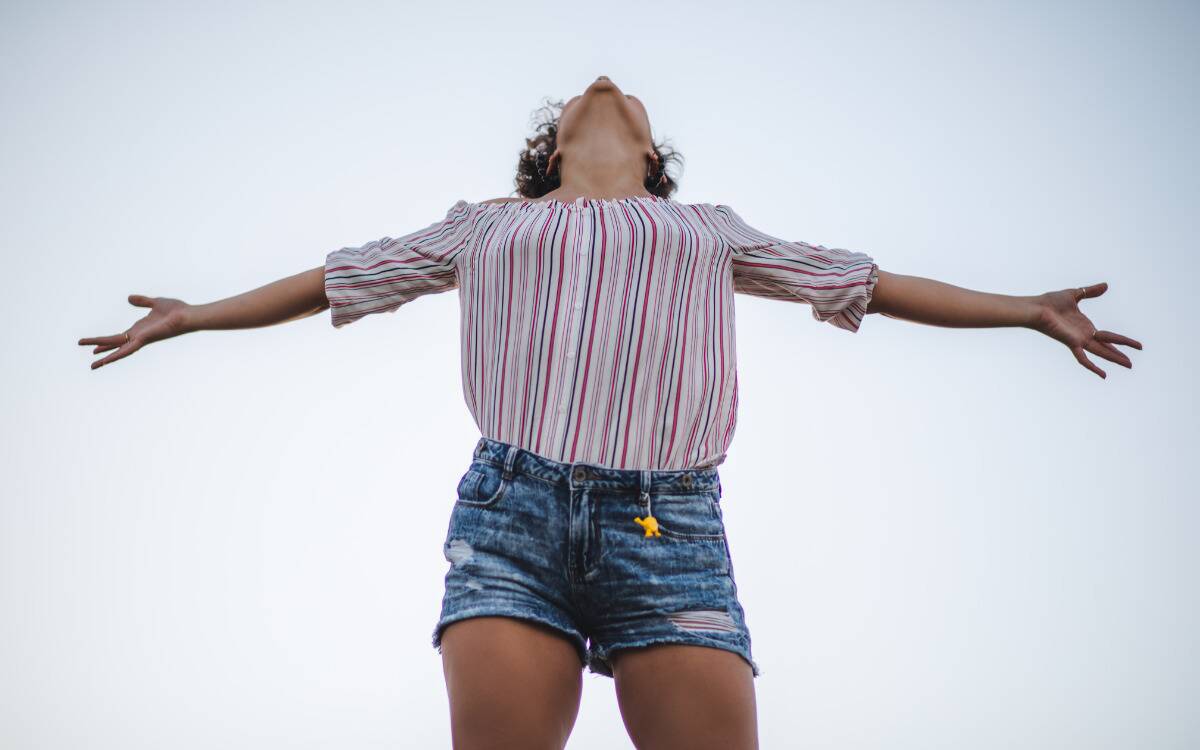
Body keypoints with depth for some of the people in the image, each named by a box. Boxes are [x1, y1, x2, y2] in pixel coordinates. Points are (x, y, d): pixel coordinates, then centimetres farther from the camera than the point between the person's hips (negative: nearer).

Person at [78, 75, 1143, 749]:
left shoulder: (710, 229, 30)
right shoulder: (482, 226, 29)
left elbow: (865, 281, 31)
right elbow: (333, 280, 35)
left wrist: (1030, 309, 31)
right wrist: (194, 316, 40)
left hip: (671, 533, 0)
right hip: (509, 517, 0)